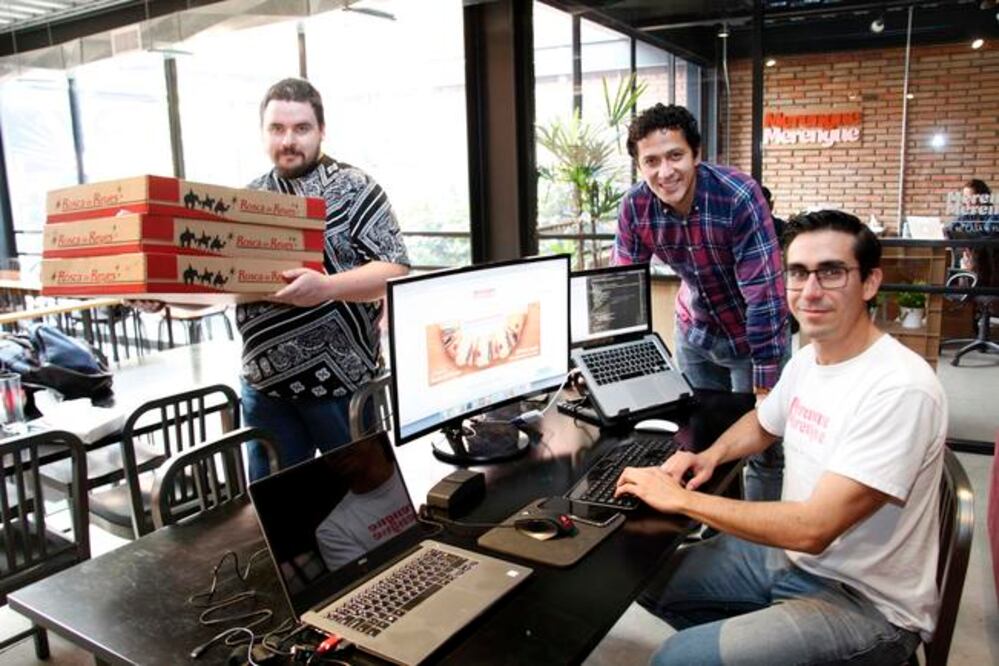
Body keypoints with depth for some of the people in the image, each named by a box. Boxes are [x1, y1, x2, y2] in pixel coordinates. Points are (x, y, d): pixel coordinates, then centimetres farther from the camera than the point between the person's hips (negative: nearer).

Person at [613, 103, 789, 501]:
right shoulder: (635, 205, -16)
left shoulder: (739, 196, -29)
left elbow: (765, 294, -28)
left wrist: (765, 387, -27)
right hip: (695, 332, 4)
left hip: (755, 334, -4)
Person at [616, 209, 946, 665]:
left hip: (866, 603, -8)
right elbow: (762, 423, 22)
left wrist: (682, 499, -22)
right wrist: (711, 456, 1)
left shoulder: (899, 389, -26)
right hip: (792, 553, 8)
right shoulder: (807, 358, 1)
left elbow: (813, 529, -30)